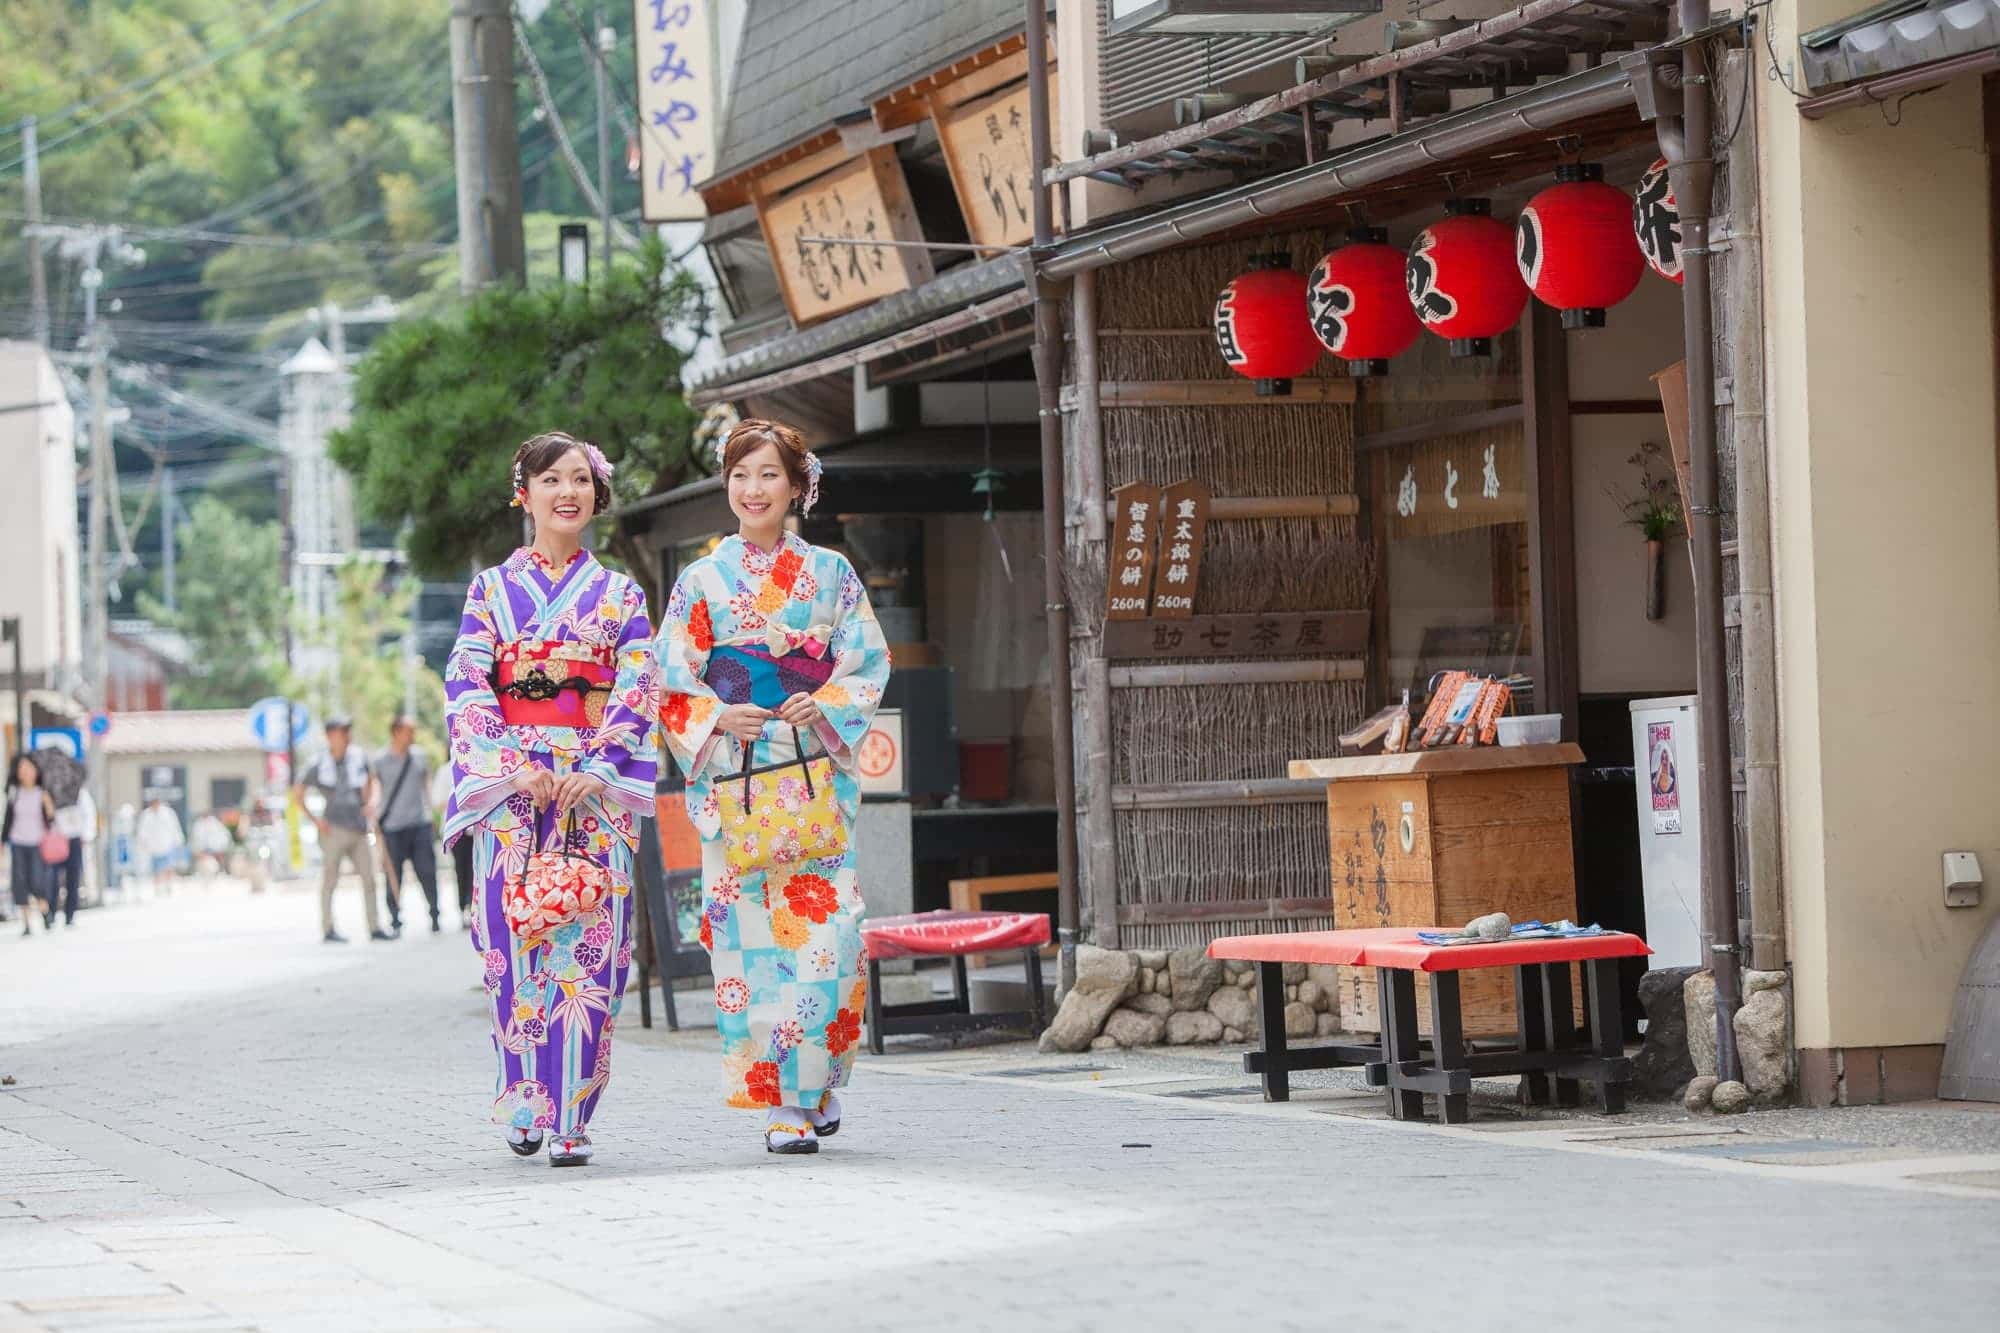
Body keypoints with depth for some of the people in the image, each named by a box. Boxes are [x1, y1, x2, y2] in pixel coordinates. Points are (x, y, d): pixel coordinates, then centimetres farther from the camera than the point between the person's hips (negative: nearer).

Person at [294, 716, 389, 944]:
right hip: (335, 829, -5)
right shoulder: (318, 765, -4)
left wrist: (371, 802, 2)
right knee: (330, 880, 0)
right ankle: (328, 930, 4)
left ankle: (375, 928, 9)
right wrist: (314, 820, -3)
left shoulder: (358, 757, 7)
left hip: (359, 829, 5)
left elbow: (371, 781, 21)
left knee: (369, 878, 3)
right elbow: (297, 793, 3)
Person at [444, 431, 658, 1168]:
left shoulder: (621, 596, 12)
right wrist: (516, 767, -12)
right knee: (516, 946, -5)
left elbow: (637, 691, 3)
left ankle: (572, 1118, -6)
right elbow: (465, 686, 1)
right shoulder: (492, 588, 10)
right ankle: (525, 1104, 8)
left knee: (587, 949, -7)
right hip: (508, 786, 0)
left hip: (596, 792, 0)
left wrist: (596, 770, -13)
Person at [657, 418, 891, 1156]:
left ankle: (818, 1084, 7)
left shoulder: (830, 573, 9)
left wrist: (824, 707, -12)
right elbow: (673, 684, 6)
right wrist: (718, 719, -12)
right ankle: (784, 1102, 1)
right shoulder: (701, 581, 9)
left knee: (822, 926, -10)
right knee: (749, 934, -4)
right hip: (731, 778, 0)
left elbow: (868, 666, 7)